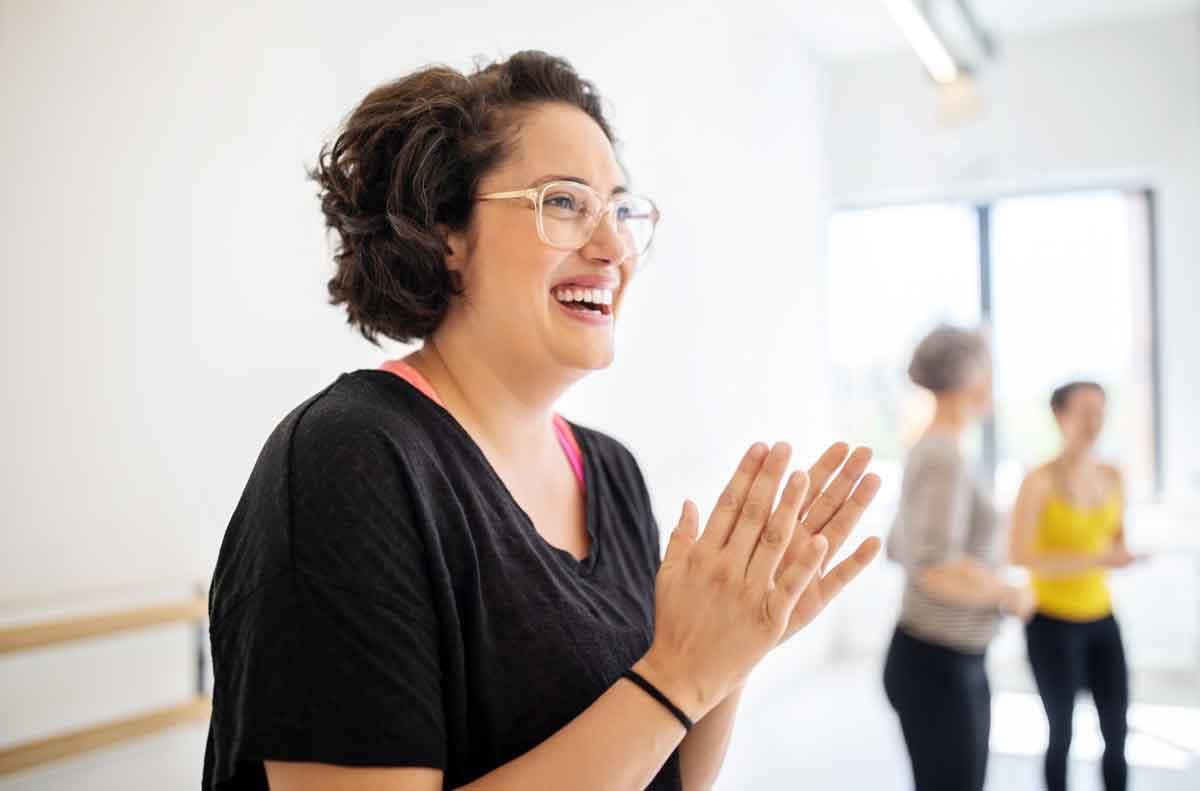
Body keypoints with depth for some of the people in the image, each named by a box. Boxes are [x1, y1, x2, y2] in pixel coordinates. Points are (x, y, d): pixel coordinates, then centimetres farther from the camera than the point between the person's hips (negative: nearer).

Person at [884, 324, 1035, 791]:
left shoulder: (927, 452, 8)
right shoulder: (944, 459, -21)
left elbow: (900, 547, 20)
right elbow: (936, 570, -33)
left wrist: (982, 571, 19)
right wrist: (1009, 595, -17)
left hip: (956, 662, 9)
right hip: (937, 666, -9)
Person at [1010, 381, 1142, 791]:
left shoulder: (1111, 476, 2)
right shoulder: (1038, 481, -17)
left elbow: (1116, 541, 15)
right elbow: (1020, 558, -22)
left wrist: (1125, 554, -9)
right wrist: (1096, 560, -29)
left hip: (1101, 618, 6)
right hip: (1051, 622, -5)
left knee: (1117, 732, 7)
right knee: (1062, 732, 4)